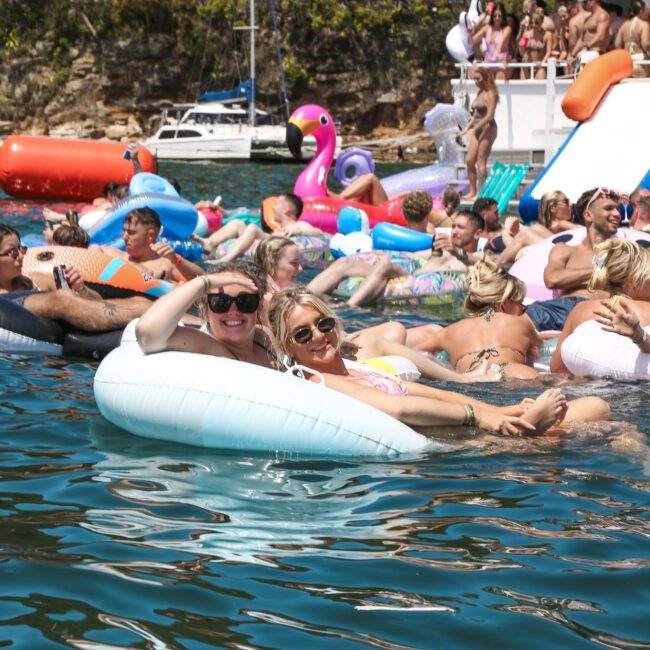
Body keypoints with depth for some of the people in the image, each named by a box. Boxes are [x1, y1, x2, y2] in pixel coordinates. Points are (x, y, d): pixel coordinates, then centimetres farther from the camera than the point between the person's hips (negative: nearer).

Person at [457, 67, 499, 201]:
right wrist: (467, 128, 11)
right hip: (477, 130, 9)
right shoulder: (479, 93, 16)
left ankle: (481, 193, -5)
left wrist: (475, 128, -19)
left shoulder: (490, 94, -10)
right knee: (469, 161, 4)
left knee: (480, 161, -8)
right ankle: (472, 191, 10)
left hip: (488, 128, -9)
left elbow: (489, 116, -17)